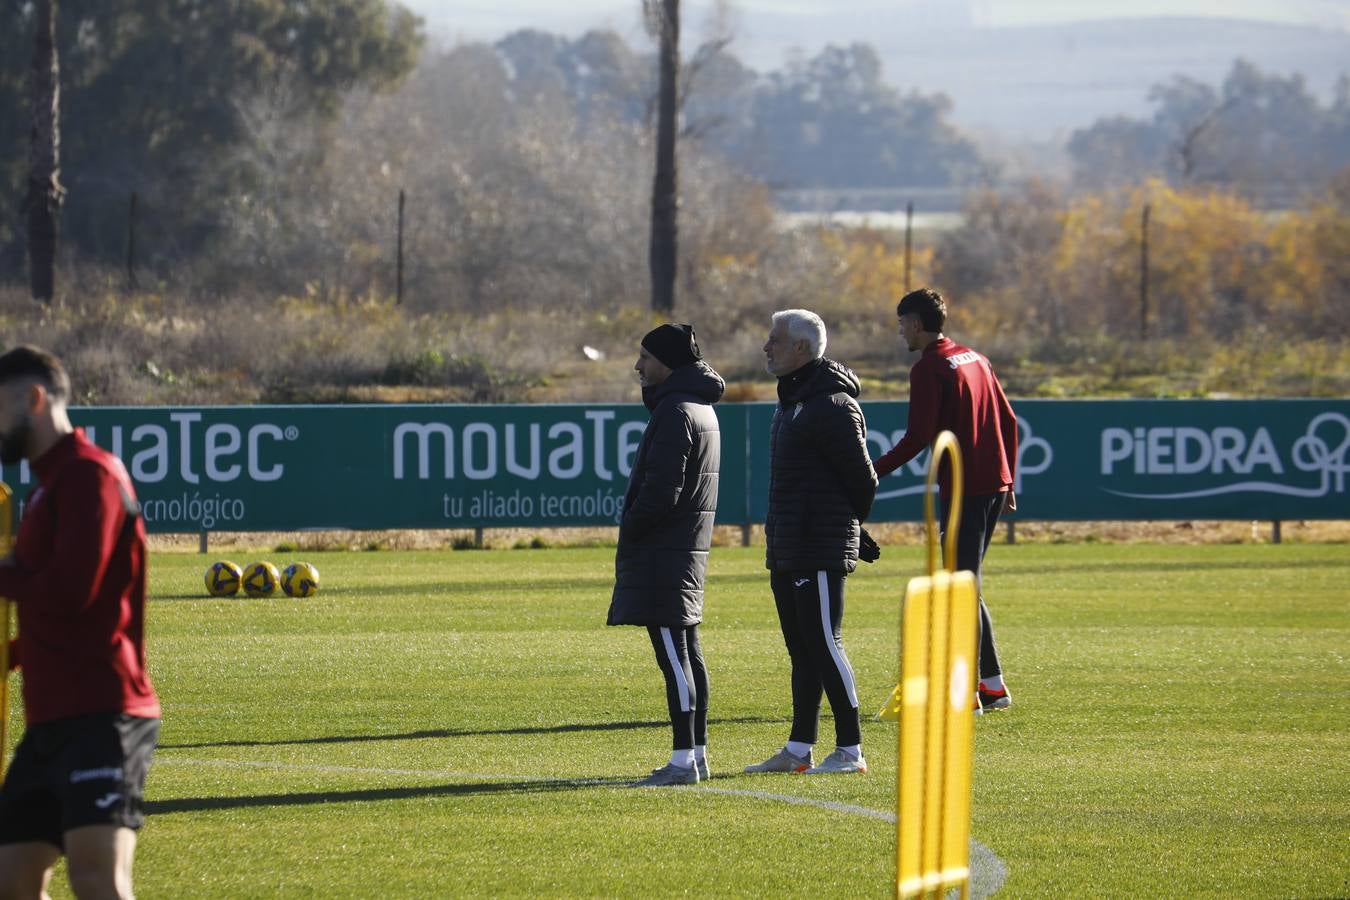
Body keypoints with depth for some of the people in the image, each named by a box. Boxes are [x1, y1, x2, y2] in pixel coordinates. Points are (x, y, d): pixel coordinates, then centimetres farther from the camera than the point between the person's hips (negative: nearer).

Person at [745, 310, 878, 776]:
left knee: (823, 645, -8)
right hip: (787, 550, 10)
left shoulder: (831, 406, -16)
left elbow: (862, 479, -14)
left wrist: (846, 524, 1)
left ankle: (850, 750, -5)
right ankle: (798, 750, 16)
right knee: (801, 649, 12)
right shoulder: (791, 400, 16)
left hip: (819, 550, -10)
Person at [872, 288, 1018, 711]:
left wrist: (875, 471, -12)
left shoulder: (929, 369, -11)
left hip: (963, 488, -9)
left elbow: (918, 437, -18)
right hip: (995, 484, 9)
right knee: (967, 584, 16)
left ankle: (968, 691, -7)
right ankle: (991, 684, 17)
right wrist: (1007, 481, 23)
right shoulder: (974, 359, 15)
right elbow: (1008, 421, 17)